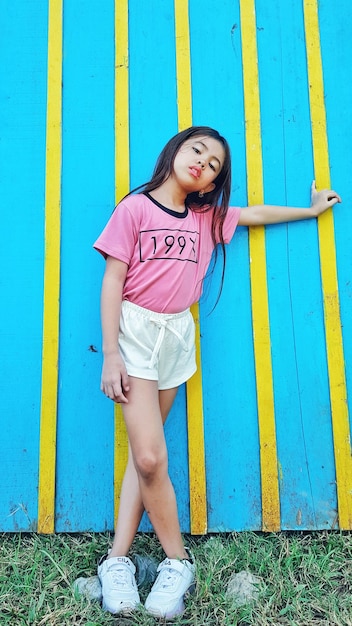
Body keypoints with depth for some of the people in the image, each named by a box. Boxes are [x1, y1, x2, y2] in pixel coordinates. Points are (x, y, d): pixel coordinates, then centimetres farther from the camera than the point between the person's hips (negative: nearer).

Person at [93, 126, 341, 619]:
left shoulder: (207, 217, 11)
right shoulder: (135, 208, -3)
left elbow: (255, 214, 25)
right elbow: (113, 281, -6)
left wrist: (312, 209, 33)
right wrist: (110, 354, -12)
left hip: (178, 336, 5)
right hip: (135, 329, -4)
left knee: (145, 453, 2)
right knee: (150, 457, -12)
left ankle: (118, 557, 11)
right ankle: (179, 560, 7)